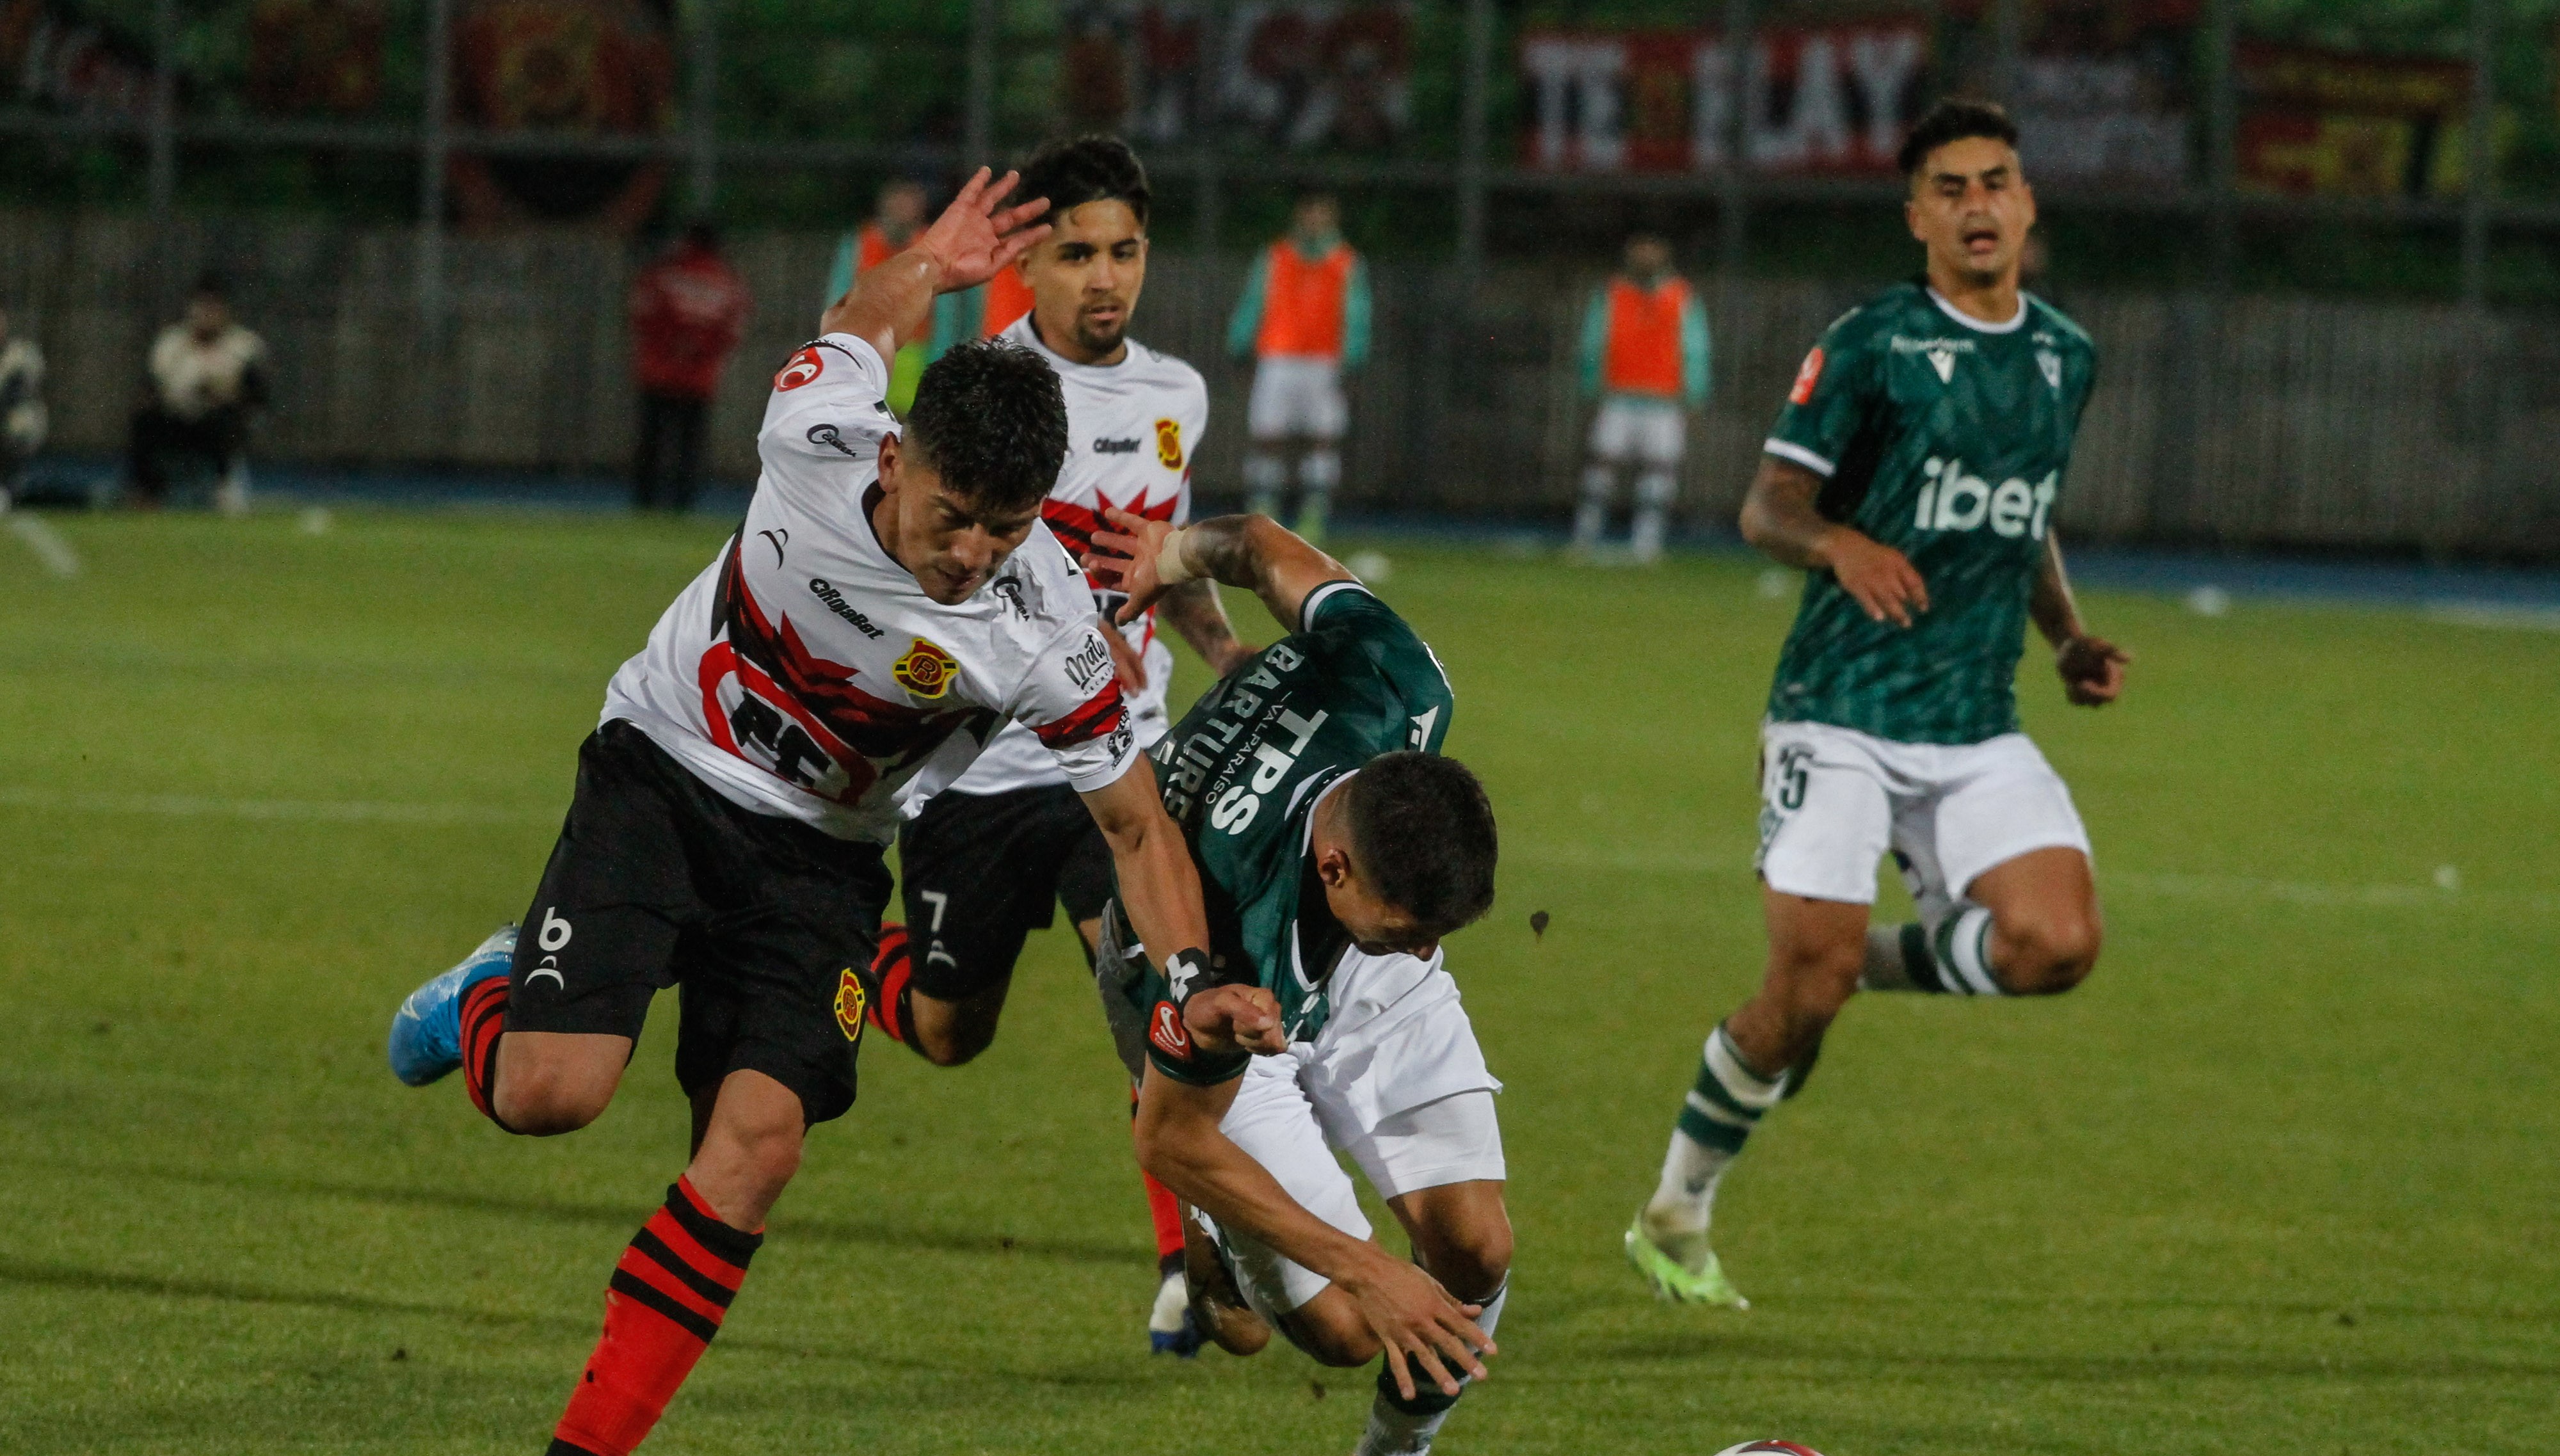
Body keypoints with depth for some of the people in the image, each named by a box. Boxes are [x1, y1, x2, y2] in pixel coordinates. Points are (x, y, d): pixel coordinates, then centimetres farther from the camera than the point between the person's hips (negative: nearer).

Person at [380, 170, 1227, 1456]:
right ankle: (487, 1005, 21)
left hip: (818, 854, 0)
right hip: (663, 771, 0)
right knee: (553, 1093, -17)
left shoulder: (1045, 636, -24)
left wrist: (1191, 990, -20)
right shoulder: (817, 436, -26)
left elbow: (1137, 828, -10)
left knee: (756, 1143, -17)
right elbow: (864, 324, -1)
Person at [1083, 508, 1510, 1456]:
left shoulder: (1399, 692, -36)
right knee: (1343, 1329, -11)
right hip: (1222, 1000, -5)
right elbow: (1172, 1139, -28)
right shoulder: (1234, 916, -46)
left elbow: (1267, 549, -14)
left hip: (1359, 983, 5)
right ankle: (1223, 1250, 25)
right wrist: (1363, 1269, -30)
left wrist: (1182, 553, 9)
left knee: (1474, 1251, -9)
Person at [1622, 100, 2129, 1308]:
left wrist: (2069, 641, 10)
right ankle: (1675, 1220, 12)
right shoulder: (1871, 343, -6)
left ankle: (1876, 960, 12)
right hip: (1841, 717, -5)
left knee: (2057, 943, -18)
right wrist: (1838, 542, -29)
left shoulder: (2065, 358, 12)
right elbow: (1766, 507, -8)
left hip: (1978, 727, 5)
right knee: (1805, 998, -10)